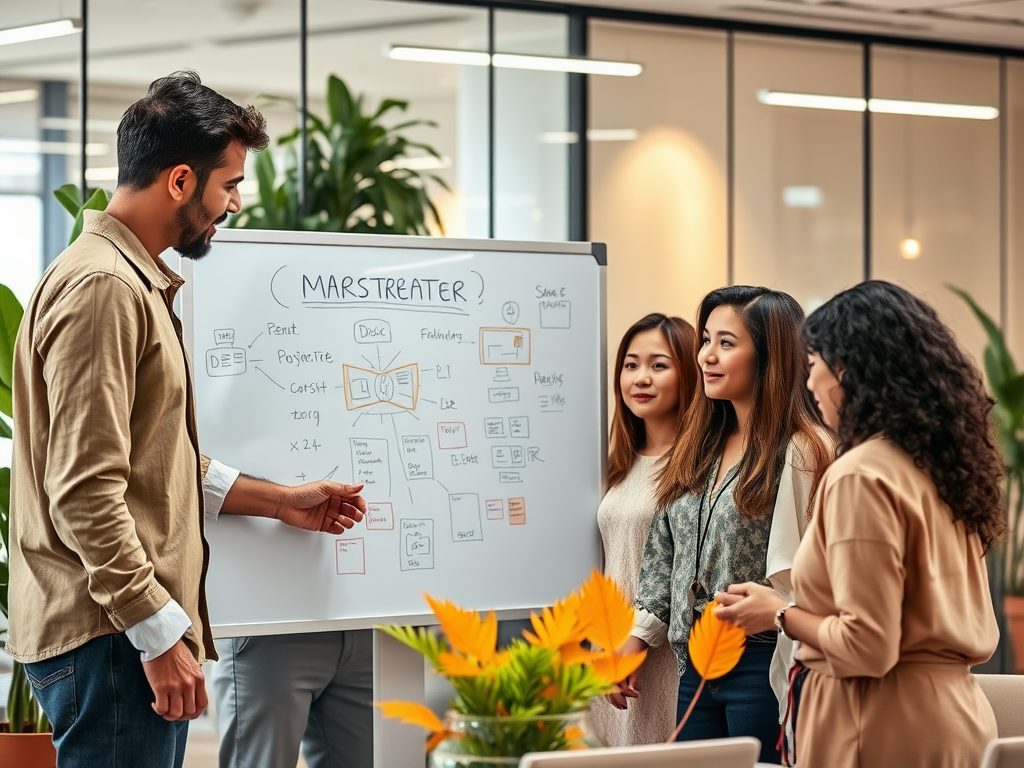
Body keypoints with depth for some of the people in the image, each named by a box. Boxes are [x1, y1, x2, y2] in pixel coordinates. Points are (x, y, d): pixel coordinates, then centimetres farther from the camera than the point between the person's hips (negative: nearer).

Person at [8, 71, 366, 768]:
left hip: (139, 630, 10)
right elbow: (86, 494, -21)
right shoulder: (101, 287, -14)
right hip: (109, 635, -10)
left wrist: (281, 501, 24)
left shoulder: (137, 283, 20)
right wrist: (160, 633, -20)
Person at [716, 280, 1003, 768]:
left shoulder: (862, 476, -16)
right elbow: (980, 636, 14)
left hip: (890, 727, -8)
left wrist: (779, 613, -4)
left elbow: (867, 647, -20)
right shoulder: (940, 464, 9)